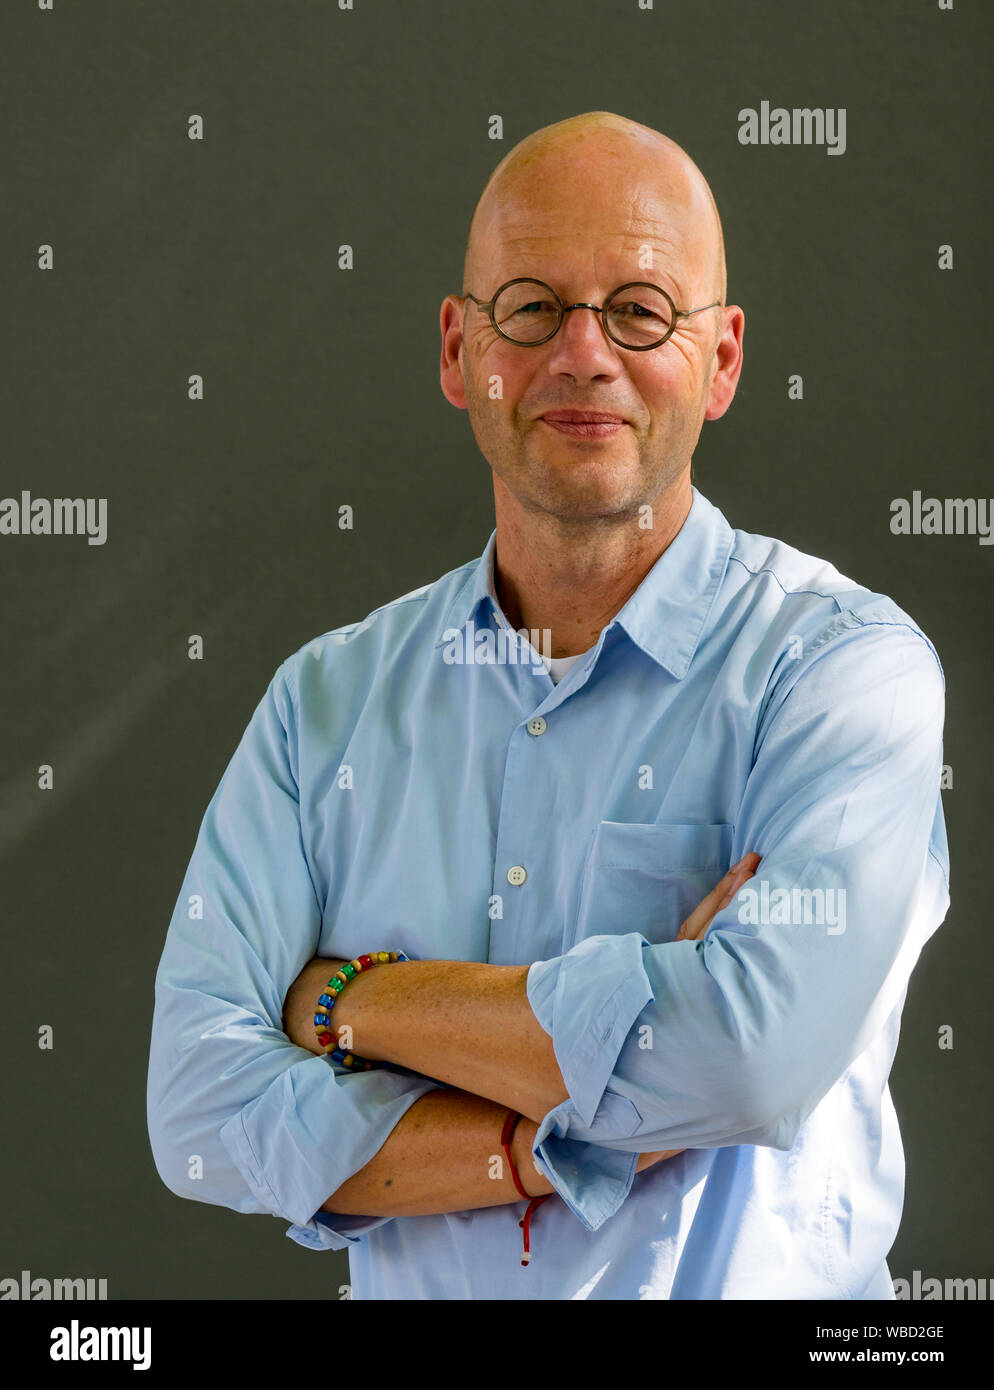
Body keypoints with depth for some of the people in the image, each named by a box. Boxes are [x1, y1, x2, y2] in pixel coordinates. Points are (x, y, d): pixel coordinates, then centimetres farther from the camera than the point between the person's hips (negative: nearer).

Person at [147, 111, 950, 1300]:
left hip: (753, 1286, -2)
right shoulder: (329, 697, 6)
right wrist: (582, 1141, -13)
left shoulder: (844, 664, -5)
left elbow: (756, 1054, -19)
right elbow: (200, 1110, -3)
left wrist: (356, 1001, -9)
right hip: (409, 1296, 2)